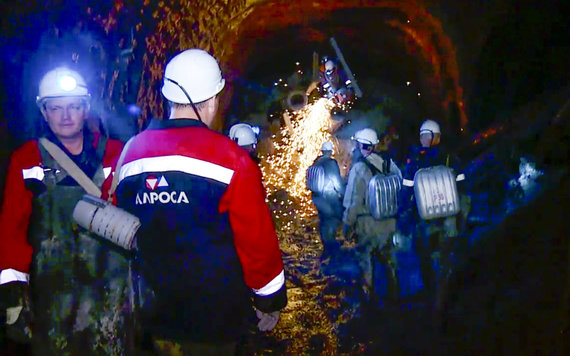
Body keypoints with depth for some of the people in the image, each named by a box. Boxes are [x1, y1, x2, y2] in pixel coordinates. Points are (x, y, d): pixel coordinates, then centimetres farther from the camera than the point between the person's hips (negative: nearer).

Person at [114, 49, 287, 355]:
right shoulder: (230, 159, -16)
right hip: (213, 316, -5)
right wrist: (269, 300, 0)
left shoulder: (132, 153, -1)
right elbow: (257, 239, -14)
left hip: (154, 313, 5)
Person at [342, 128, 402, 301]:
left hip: (368, 224, -5)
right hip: (389, 222, 5)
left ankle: (369, 293, 19)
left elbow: (353, 200, -16)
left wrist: (347, 224, -6)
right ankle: (394, 292, 30)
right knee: (388, 258, 19)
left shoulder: (358, 168, -17)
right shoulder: (389, 165, -2)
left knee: (366, 257, 11)